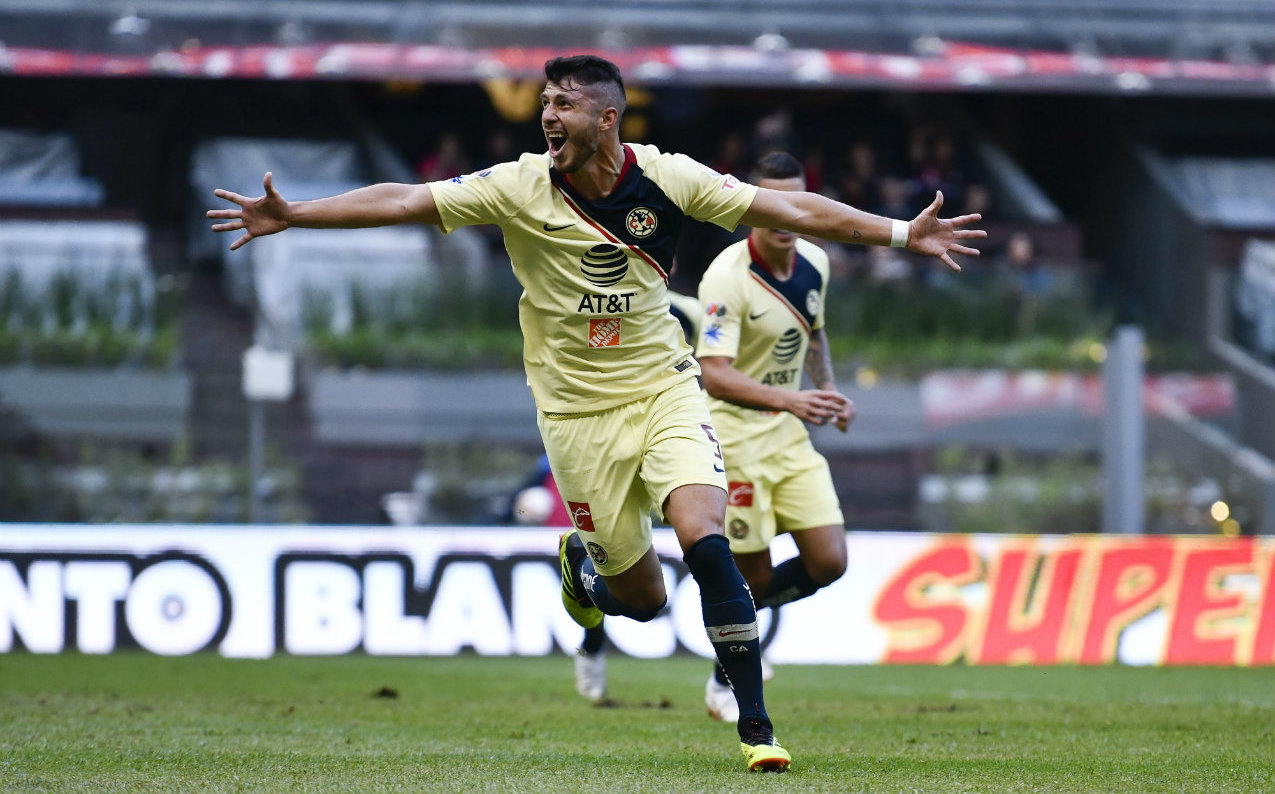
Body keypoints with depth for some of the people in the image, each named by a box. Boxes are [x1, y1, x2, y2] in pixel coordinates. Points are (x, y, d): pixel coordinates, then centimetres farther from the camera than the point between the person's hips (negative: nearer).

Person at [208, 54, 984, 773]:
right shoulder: (520, 189, -10)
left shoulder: (666, 178, -8)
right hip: (578, 411, 0)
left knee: (706, 541, -21)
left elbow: (788, 209, -7)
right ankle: (582, 560, 39)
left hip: (664, 389, 0)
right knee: (642, 599, 1)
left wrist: (903, 232, -11)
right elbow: (403, 201, -10)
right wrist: (291, 215, -16)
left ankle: (756, 726, -11)